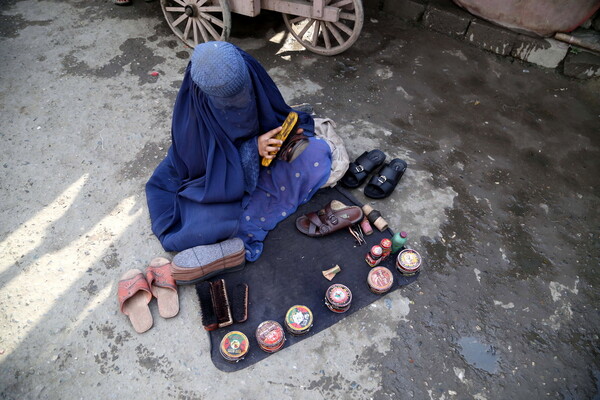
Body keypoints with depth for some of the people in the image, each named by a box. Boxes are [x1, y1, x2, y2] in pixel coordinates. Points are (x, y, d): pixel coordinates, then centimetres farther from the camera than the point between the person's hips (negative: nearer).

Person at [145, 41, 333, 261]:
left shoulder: (251, 77, -19)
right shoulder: (191, 114, -28)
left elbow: (272, 115, 0)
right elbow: (211, 171, -21)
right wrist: (252, 148, -33)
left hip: (257, 164, 6)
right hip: (211, 180, -5)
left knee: (318, 151, -16)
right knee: (205, 230, -36)